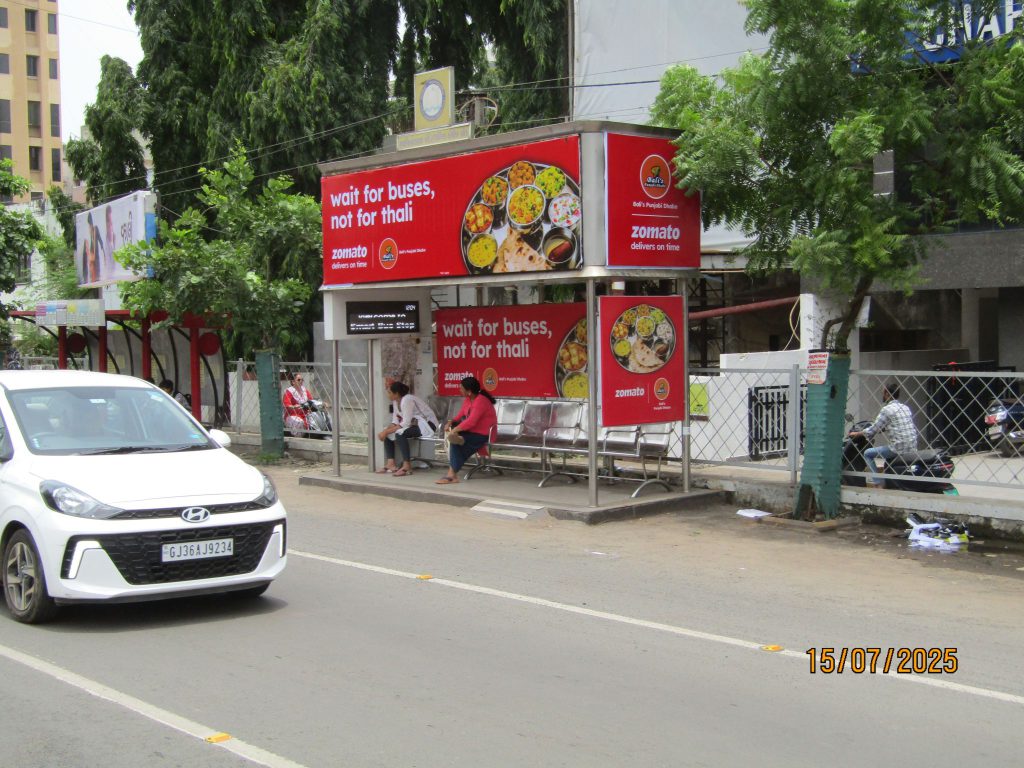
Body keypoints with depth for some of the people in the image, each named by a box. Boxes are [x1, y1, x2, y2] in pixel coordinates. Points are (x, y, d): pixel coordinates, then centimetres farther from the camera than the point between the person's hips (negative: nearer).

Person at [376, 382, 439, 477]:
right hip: (413, 424, 10)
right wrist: (385, 430, -14)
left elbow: (406, 423, -27)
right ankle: (391, 463, -7)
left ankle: (407, 466, -29)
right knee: (386, 433, 0)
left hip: (427, 424, -10)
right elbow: (395, 421, 5)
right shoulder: (396, 401, 6)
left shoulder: (407, 400, -23)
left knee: (399, 433, -32)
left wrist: (387, 431, -25)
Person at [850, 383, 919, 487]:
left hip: (898, 448, -8)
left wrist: (856, 434, 8)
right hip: (913, 447, 8)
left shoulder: (887, 409, -8)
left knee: (868, 454, 5)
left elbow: (873, 431, -9)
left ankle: (877, 484, -1)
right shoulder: (906, 408, 15)